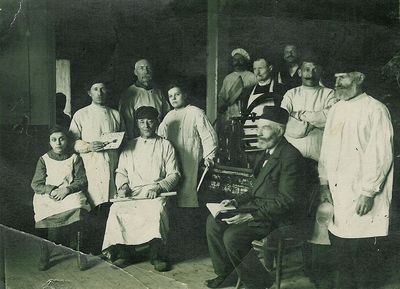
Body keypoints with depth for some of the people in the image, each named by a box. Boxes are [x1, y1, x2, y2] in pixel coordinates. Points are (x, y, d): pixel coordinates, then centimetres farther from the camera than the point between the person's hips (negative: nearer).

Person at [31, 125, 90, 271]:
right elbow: (36, 184, 6)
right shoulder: (44, 159, 13)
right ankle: (45, 253, -17)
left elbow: (82, 181, 4)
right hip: (47, 195, 1)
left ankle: (77, 249, -23)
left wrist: (67, 189, -14)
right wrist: (51, 191, -13)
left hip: (70, 193, -1)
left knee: (77, 206, -35)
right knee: (43, 212, -33)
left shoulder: (75, 158, 11)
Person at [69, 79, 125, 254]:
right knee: (96, 208, -8)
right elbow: (73, 141, 5)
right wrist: (88, 146, -12)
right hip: (92, 166, -2)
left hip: (113, 165, 2)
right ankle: (96, 250, 1)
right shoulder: (81, 115, 11)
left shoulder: (115, 114, 18)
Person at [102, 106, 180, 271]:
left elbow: (174, 174, 5)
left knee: (157, 210, -36)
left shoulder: (165, 146, 12)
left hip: (156, 194, -2)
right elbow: (121, 171, 18)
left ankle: (157, 254, -23)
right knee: (116, 209, -28)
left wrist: (158, 187, -11)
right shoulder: (130, 146, 21)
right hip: (132, 194, 3)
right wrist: (122, 186, -3)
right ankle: (122, 252, -15)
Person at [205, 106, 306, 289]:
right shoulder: (268, 153, 12)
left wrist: (251, 215, -26)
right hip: (259, 207, 10)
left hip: (278, 217, -10)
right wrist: (236, 202, 5)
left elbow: (286, 200, -23)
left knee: (232, 235, -24)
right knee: (214, 222, 2)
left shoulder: (290, 156, -19)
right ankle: (224, 274, 13)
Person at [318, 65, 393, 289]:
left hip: (361, 198, -7)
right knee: (342, 254, 15)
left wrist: (368, 193, -17)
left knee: (362, 256, 0)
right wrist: (324, 183, 11)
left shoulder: (375, 110, -9)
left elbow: (381, 155, -14)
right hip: (337, 195, 7)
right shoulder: (336, 110, 14)